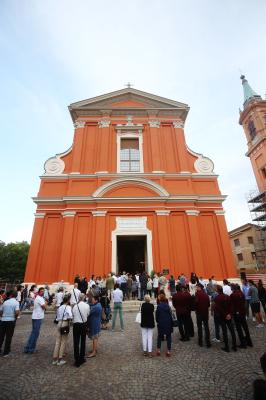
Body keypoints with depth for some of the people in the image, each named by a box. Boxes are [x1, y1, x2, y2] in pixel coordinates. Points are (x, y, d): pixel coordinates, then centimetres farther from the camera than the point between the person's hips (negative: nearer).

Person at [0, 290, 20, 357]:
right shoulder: (16, 302, -11)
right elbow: (17, 312, -20)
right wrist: (15, 317, 1)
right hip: (11, 321, -3)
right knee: (8, 337, 10)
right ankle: (5, 352, 18)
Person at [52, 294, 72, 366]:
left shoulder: (60, 307, 11)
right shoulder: (68, 307, -11)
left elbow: (57, 315, 14)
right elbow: (70, 315, -26)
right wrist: (69, 320, -8)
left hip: (59, 324, 7)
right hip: (65, 323, -7)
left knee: (57, 341, 15)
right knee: (63, 342, 7)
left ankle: (55, 359, 23)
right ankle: (60, 359, 15)